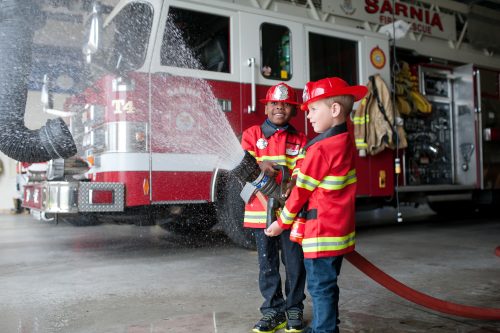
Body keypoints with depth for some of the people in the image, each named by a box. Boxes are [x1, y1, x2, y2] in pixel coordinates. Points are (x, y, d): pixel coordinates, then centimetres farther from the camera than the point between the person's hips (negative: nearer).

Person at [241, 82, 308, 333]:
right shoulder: (252, 135, 6)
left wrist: (289, 190, -24)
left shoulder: (299, 140, 7)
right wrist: (260, 165, -23)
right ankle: (273, 310, 23)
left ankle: (294, 309, 24)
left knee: (294, 263, 6)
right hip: (260, 210, 0)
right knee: (267, 264, 8)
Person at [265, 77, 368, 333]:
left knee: (320, 286, 0)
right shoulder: (346, 141, 6)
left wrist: (281, 223, 0)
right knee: (326, 284, 19)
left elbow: (301, 192, -11)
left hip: (321, 231, -9)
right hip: (339, 227, 9)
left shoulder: (320, 148, -19)